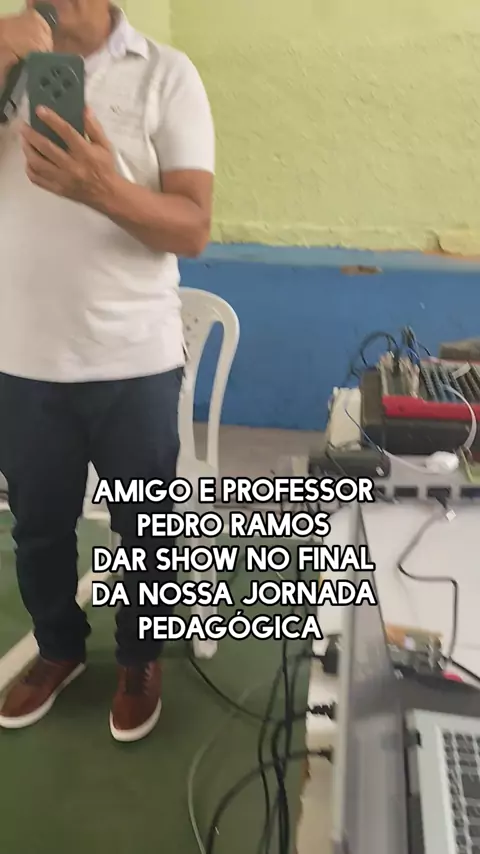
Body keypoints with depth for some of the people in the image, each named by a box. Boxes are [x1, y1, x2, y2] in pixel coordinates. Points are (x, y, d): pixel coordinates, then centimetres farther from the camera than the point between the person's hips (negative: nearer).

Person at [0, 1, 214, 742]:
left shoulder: (166, 74, -2)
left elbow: (193, 228, -11)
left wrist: (106, 189, -29)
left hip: (134, 362, -2)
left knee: (143, 528, 13)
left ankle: (139, 659, 38)